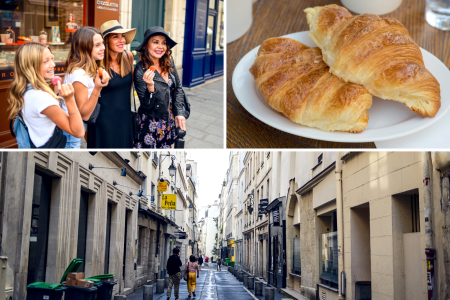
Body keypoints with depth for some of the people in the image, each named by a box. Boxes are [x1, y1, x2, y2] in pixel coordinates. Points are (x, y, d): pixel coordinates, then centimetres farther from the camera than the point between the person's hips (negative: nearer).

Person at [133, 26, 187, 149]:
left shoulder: (169, 64, -2)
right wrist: (150, 85, -34)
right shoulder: (141, 70, -16)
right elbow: (146, 105, -17)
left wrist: (179, 112, -1)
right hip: (151, 124, -5)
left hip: (169, 122, 5)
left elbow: (178, 89, 9)